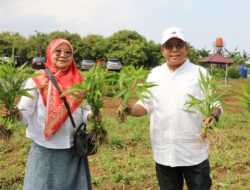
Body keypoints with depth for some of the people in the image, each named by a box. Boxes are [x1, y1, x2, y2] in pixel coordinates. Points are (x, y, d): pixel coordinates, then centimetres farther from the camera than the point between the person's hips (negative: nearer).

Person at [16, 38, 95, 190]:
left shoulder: (79, 81, 3)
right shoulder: (37, 80, -6)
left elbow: (81, 112, 6)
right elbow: (25, 112, -12)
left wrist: (91, 115, -16)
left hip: (73, 149, 3)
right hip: (44, 150, -2)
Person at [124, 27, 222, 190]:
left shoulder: (200, 73, -4)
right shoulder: (155, 75, 6)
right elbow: (146, 105, 11)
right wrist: (130, 110, -9)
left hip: (194, 152, -3)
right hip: (164, 152, 3)